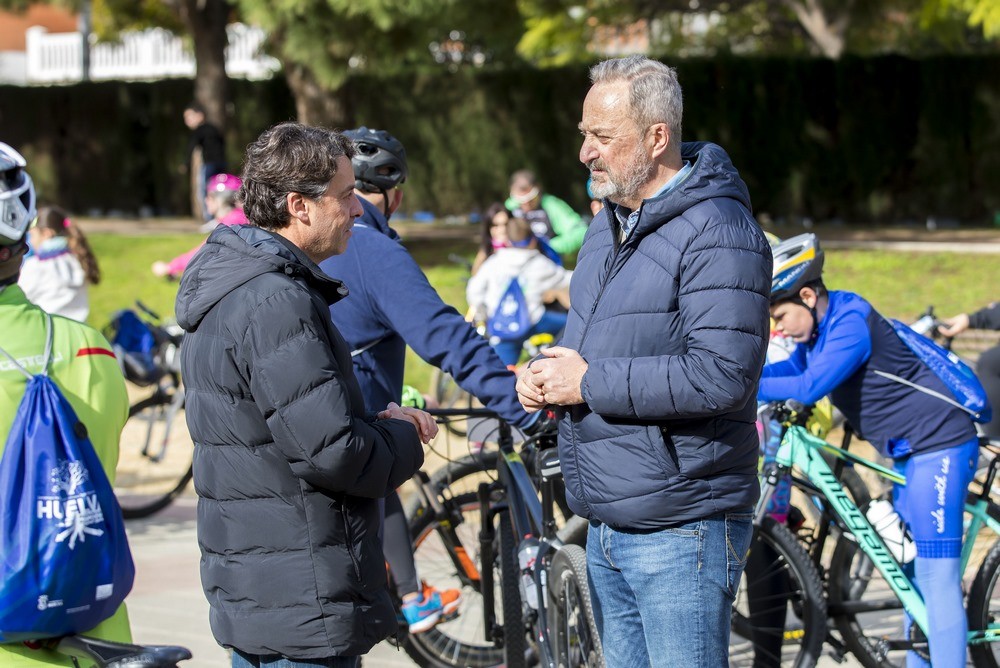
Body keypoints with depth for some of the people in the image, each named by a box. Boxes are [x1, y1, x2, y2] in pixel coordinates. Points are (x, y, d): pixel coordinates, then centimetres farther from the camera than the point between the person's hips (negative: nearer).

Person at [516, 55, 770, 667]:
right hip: (606, 526, 9)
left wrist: (590, 383, -19)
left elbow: (722, 375, -26)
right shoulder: (611, 221, 15)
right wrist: (548, 375, 4)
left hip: (680, 535, -9)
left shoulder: (716, 232, -16)